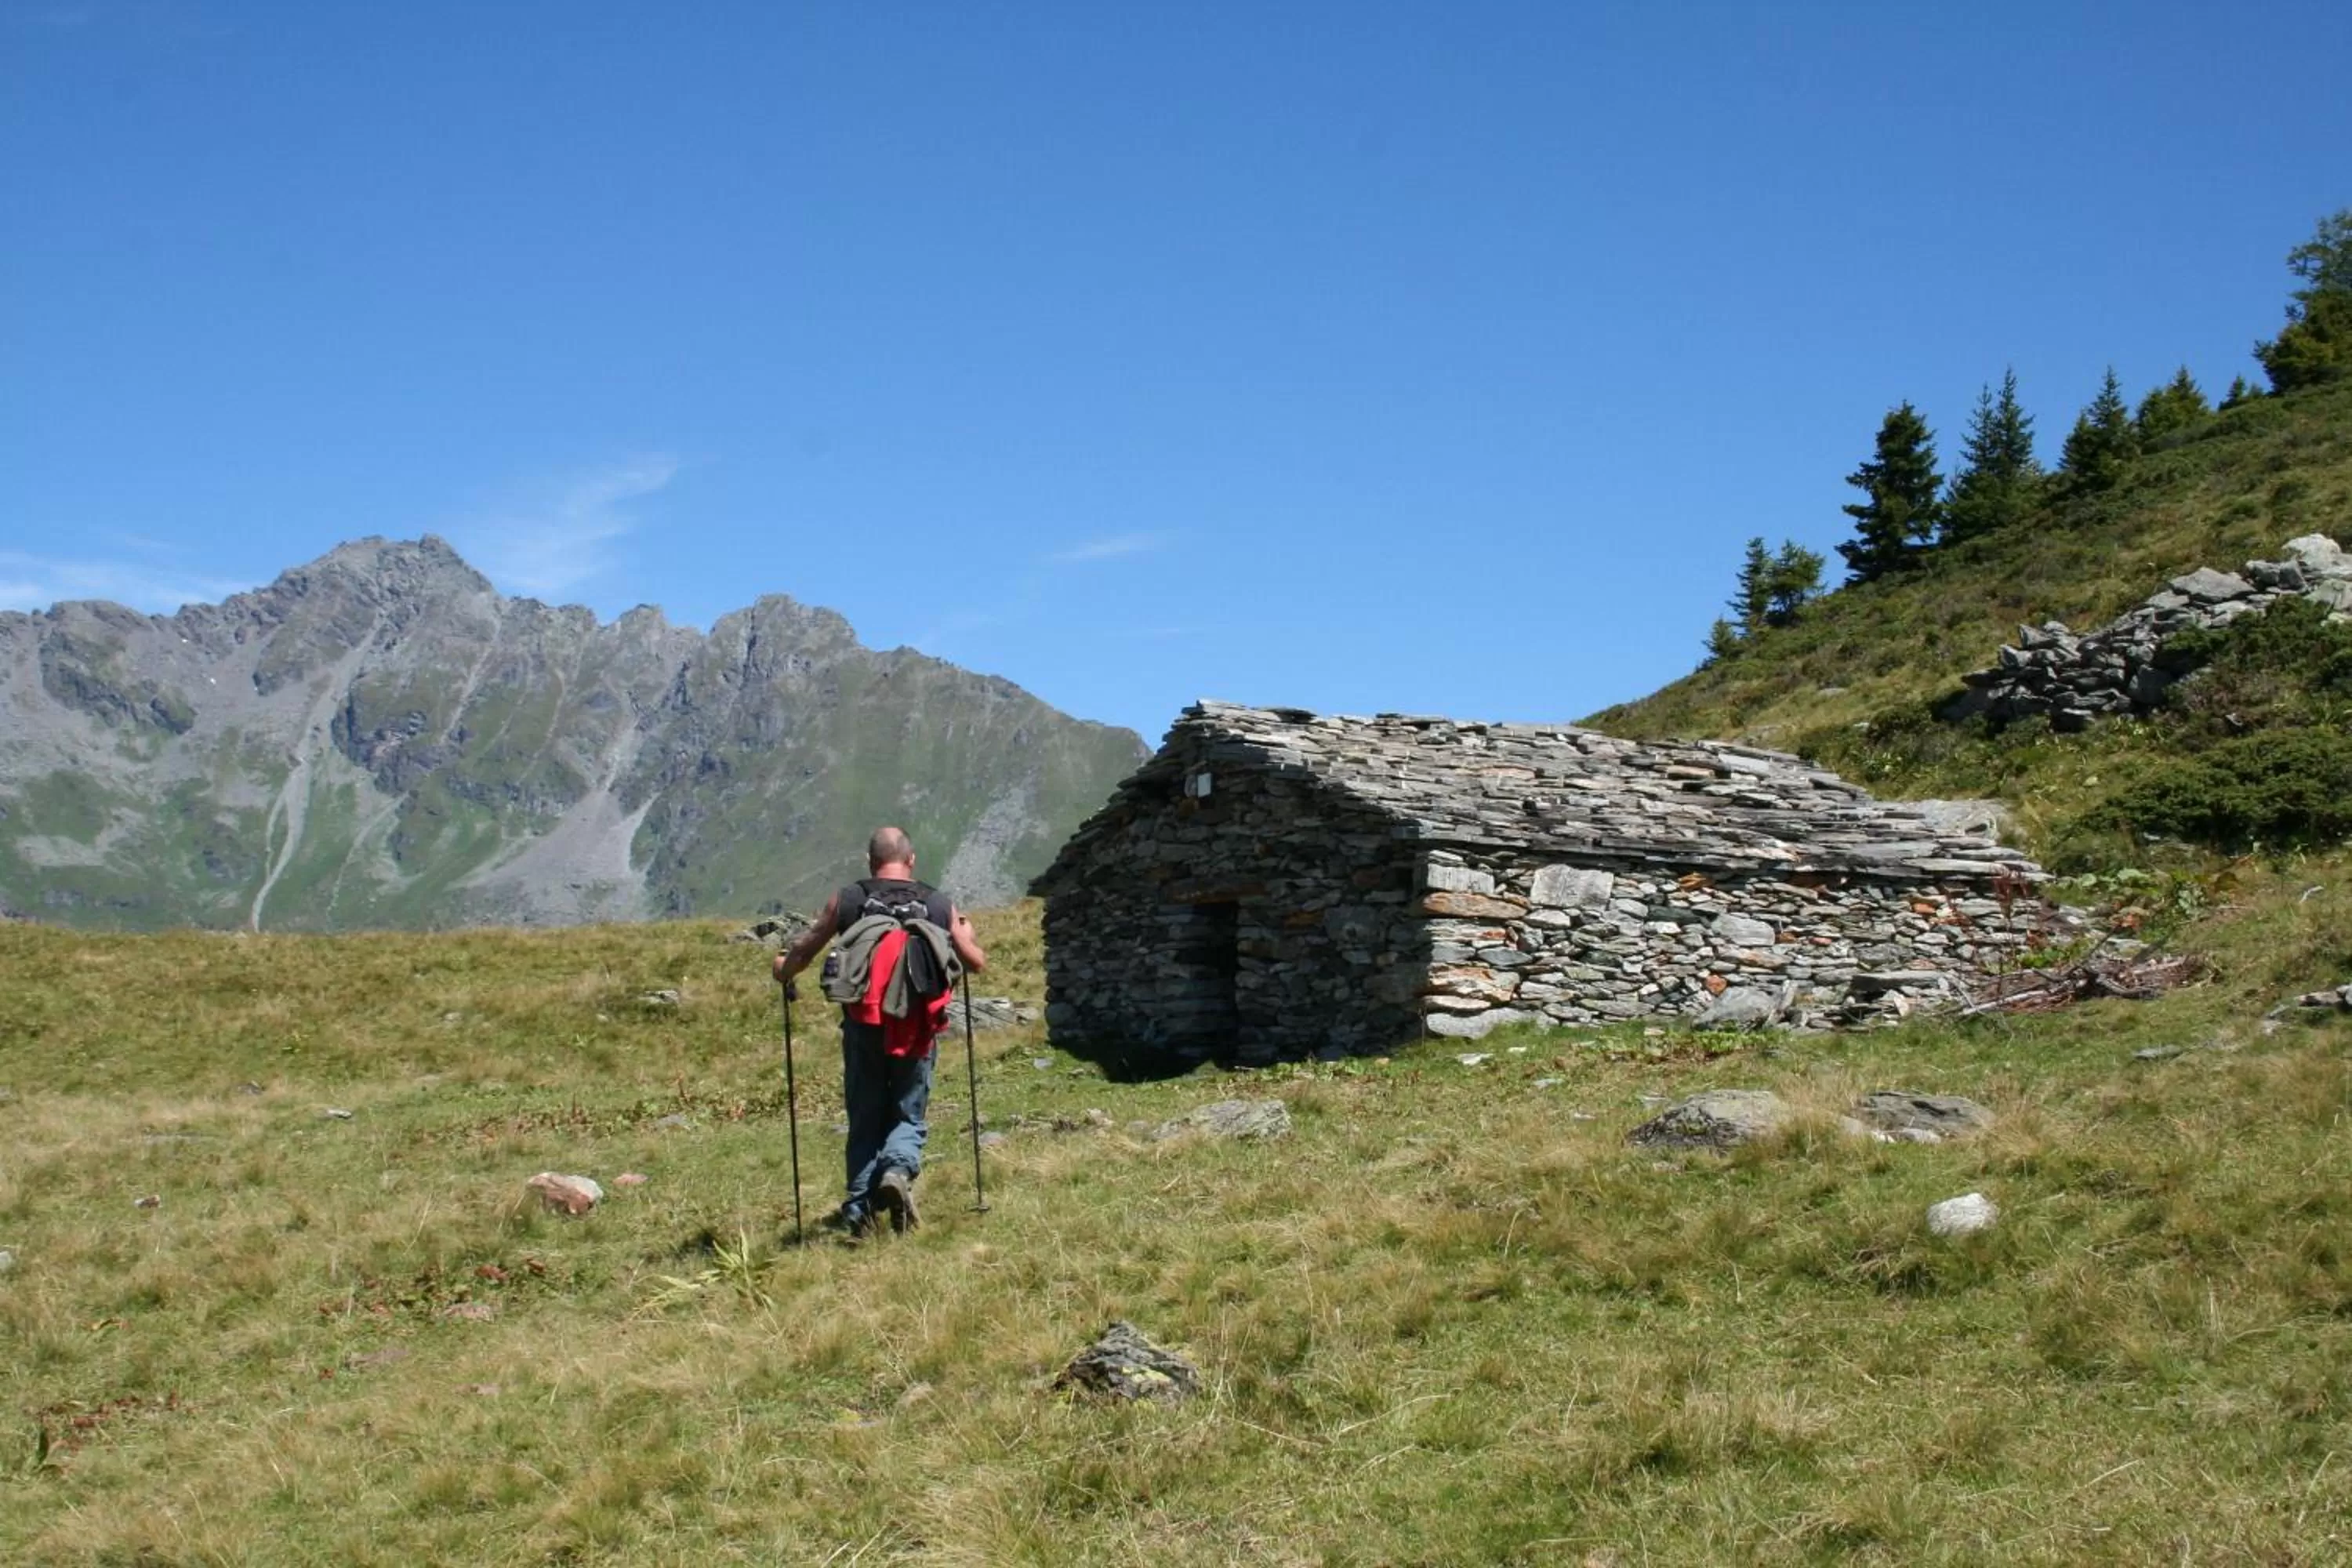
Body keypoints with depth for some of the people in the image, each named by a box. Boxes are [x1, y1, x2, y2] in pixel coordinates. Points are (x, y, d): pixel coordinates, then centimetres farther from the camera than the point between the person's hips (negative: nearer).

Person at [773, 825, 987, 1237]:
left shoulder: (847, 900, 4)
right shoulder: (941, 905, 7)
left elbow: (802, 952, 12)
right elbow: (977, 963, 14)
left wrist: (783, 969, 34)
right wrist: (965, 933, 36)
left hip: (863, 1026, 0)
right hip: (916, 1029, 0)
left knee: (865, 1120, 15)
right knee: (909, 1116, 12)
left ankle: (860, 1207, 9)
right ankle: (899, 1169, -17)